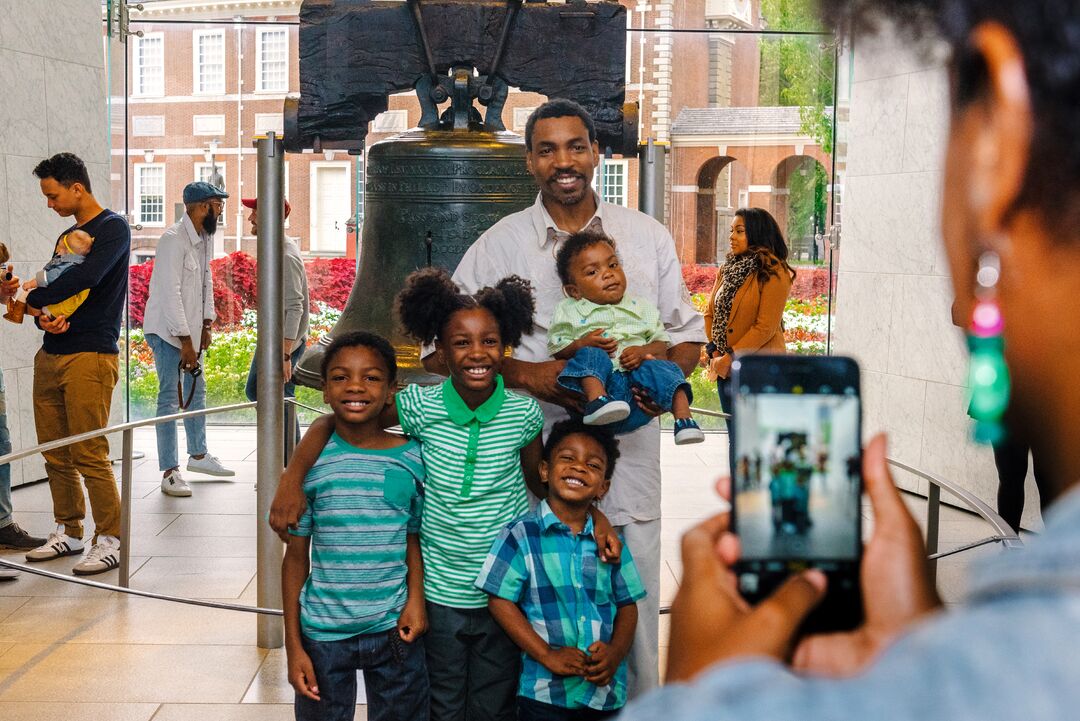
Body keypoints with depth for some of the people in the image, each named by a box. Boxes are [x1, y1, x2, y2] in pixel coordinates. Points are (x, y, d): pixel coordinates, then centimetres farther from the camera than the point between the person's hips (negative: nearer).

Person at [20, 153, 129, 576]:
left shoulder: (113, 228, -4)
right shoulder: (66, 237, 21)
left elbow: (85, 278, -20)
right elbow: (53, 293, 19)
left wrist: (32, 300, -8)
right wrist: (43, 317, -5)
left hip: (91, 356, -8)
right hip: (50, 356, 8)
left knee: (89, 456, -8)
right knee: (55, 455, 9)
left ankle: (109, 541, -1)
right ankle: (68, 532, 20)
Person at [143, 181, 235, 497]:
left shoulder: (205, 238, 6)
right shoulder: (174, 239, -22)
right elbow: (171, 293, -24)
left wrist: (206, 326, 8)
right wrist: (185, 341, -22)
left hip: (190, 329, 9)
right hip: (167, 330, -9)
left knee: (196, 390, 20)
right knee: (170, 398, -7)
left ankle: (198, 454, 36)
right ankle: (170, 473, -3)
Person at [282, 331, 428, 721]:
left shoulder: (412, 458, -3)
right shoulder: (311, 462, -5)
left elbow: (413, 538, 7)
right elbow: (295, 557, 0)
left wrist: (416, 598, -9)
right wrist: (294, 645, -2)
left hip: (394, 629, 1)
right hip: (323, 633, -1)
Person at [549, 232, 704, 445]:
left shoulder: (640, 307, 24)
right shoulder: (569, 311, 18)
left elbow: (661, 344, 16)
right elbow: (556, 349, 11)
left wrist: (643, 351, -6)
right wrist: (582, 344, -9)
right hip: (595, 379, -2)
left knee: (662, 369, -27)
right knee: (590, 355, -31)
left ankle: (683, 418, -33)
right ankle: (596, 400, -52)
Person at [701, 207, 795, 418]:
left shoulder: (773, 274, -10)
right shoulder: (727, 269, 12)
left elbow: (765, 327, -15)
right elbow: (710, 312, 12)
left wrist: (730, 358, -15)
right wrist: (713, 351, -2)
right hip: (726, 369, 7)